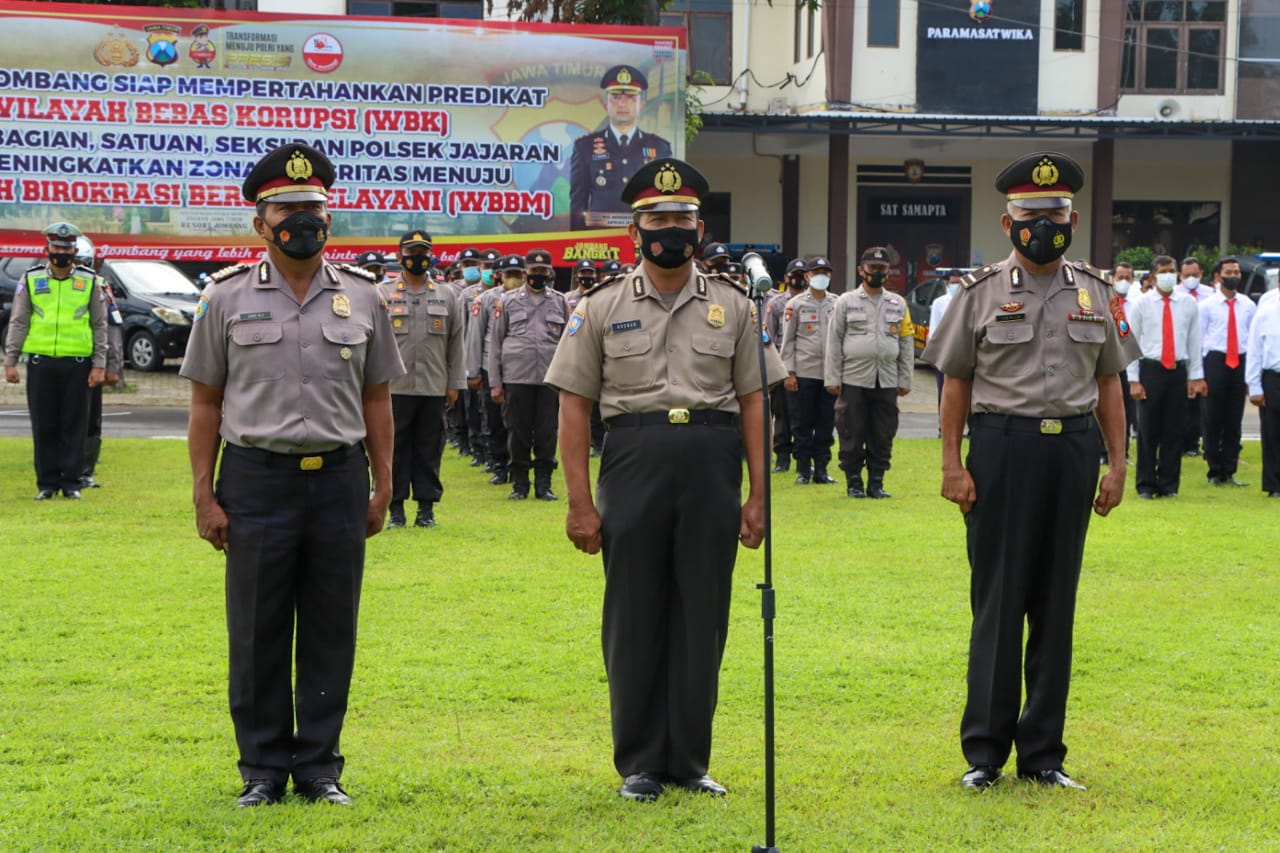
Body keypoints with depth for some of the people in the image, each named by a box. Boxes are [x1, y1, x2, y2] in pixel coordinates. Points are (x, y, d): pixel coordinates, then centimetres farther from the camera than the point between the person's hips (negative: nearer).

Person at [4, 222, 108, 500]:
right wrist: (10, 362, 3)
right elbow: (18, 323, 9)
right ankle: (47, 483, 11)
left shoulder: (90, 281, 6)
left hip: (77, 363, 0)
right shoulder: (31, 279, 7)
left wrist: (99, 365, 1)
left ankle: (71, 482, 9)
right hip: (40, 362, 1)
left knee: (74, 425, 2)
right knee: (44, 426, 3)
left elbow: (100, 326, 8)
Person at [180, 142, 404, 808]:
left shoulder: (362, 297, 7)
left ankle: (319, 766, 16)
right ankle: (263, 769, 14)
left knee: (331, 629, 6)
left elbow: (376, 399, 11)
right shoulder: (227, 297, 2)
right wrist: (204, 496, -2)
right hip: (257, 480, -1)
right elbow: (206, 403, 3)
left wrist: (382, 488, 7)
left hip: (339, 480, 2)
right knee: (257, 632, 3)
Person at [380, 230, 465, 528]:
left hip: (434, 389, 2)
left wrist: (455, 384, 5)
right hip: (395, 388, -1)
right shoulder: (383, 294, 6)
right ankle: (396, 508, 7)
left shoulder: (447, 297, 11)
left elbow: (456, 343, 11)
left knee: (430, 449, 4)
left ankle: (427, 508, 10)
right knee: (395, 448, 1)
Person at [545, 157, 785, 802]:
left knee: (702, 614, 4)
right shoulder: (602, 307, 4)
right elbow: (574, 406, 2)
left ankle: (689, 759, 14)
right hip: (635, 461, -1)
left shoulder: (732, 307, 8)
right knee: (633, 615, 3)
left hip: (713, 465, 1)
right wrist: (579, 502, -4)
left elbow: (752, 402, 9)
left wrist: (758, 494, 2)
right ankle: (639, 763, 12)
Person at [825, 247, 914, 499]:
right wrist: (832, 378, -2)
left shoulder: (898, 304, 13)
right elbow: (834, 341, 4)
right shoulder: (846, 301, 6)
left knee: (883, 436, 3)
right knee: (852, 435, -1)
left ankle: (876, 482, 12)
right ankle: (853, 483, 8)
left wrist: (905, 380, 8)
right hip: (854, 380, -2)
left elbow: (907, 343, 14)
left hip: (887, 382, 2)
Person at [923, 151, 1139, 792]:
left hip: (1073, 449, 3)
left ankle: (1043, 752, 14)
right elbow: (956, 383, 2)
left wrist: (1117, 464, 5)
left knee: (1056, 603, 7)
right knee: (997, 600, 0)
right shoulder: (982, 293, 2)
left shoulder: (1094, 293, 10)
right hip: (1002, 448, -3)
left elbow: (1109, 382, 12)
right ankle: (985, 751, 7)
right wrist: (952, 463, -5)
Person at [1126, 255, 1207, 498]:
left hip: (1178, 371, 2)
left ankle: (1169, 485, 14)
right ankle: (1146, 485, 10)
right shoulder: (1141, 304, 2)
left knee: (1174, 431, 5)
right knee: (1148, 431, 1)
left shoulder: (1189, 303, 6)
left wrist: (1195, 377, 6)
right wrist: (1134, 380, -3)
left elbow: (1194, 342, 9)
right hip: (1150, 370, -2)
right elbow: (1131, 343, 2)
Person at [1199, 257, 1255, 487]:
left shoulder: (1248, 306, 8)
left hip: (1240, 363, 3)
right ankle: (1215, 472, 9)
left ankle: (1229, 472, 13)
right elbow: (1198, 340, 1)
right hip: (1215, 361, -3)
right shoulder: (1206, 306, 1)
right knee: (1213, 420, 0)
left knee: (1234, 421, 6)